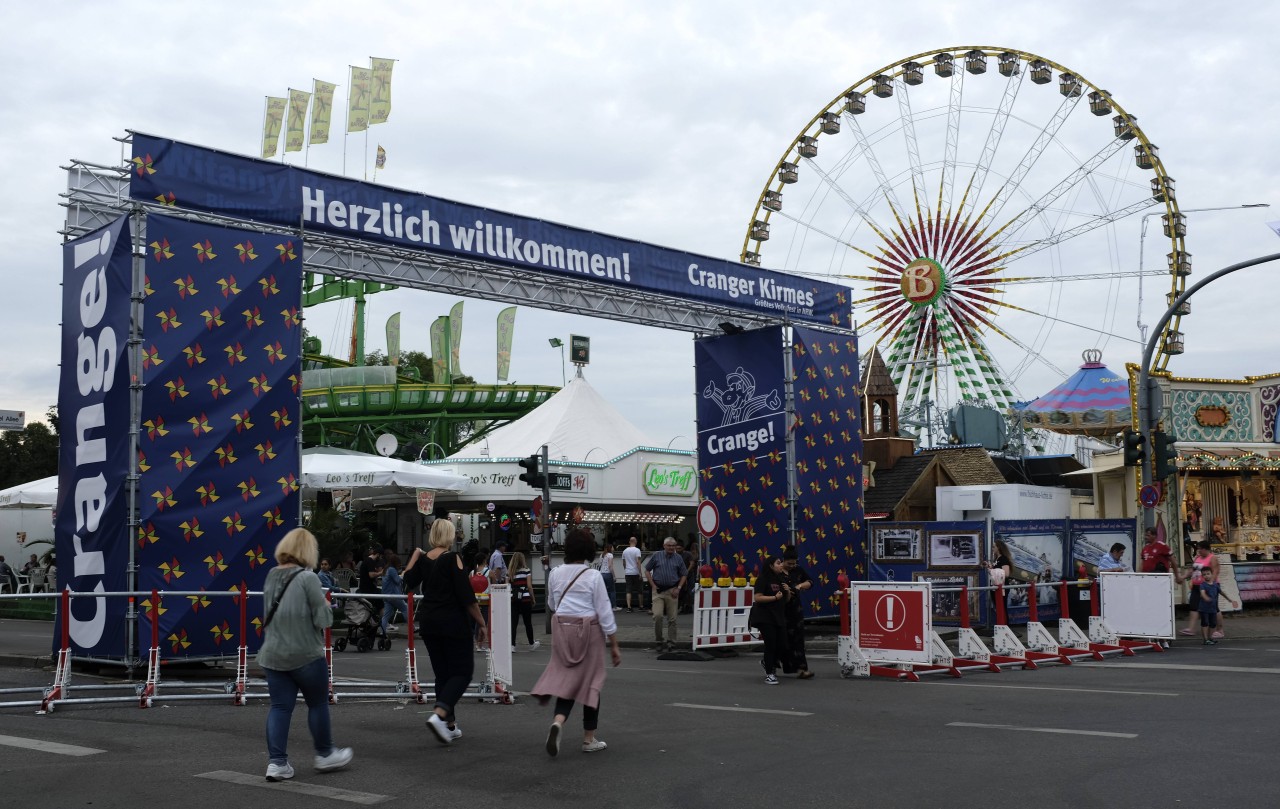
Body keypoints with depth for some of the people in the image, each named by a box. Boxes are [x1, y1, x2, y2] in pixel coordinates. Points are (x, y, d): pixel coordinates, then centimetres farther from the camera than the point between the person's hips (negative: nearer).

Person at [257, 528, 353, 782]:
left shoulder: (272, 576, 6)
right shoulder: (308, 578, -16)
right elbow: (323, 619, -15)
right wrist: (326, 605, 4)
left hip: (273, 655, 6)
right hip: (306, 656, -6)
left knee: (280, 707, 8)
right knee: (318, 704, 11)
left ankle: (277, 762, 5)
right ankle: (325, 755, 25)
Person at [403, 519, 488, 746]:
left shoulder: (423, 559, 4)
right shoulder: (452, 559, -12)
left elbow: (408, 584, 20)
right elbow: (466, 596, -15)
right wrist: (482, 623, -8)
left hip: (428, 622, 6)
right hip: (453, 622, -6)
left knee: (442, 673, 15)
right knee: (462, 672, 1)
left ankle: (450, 725, 16)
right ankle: (439, 715, -19)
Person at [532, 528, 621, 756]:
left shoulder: (555, 574, 1)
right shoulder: (593, 576, -11)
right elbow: (604, 612, -9)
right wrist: (614, 645, -2)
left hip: (562, 628, 3)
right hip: (588, 630, -3)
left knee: (565, 679, 8)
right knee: (590, 681, 9)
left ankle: (558, 721, -20)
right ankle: (589, 739, 16)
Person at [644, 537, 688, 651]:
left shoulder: (678, 558, 8)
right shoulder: (656, 556, 3)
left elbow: (683, 575, 12)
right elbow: (647, 571, 8)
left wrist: (678, 588, -1)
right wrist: (653, 585, -1)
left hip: (672, 591, 2)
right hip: (658, 590, -2)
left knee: (672, 619, 3)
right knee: (657, 615, -13)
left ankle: (671, 643, 12)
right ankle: (659, 641, 2)